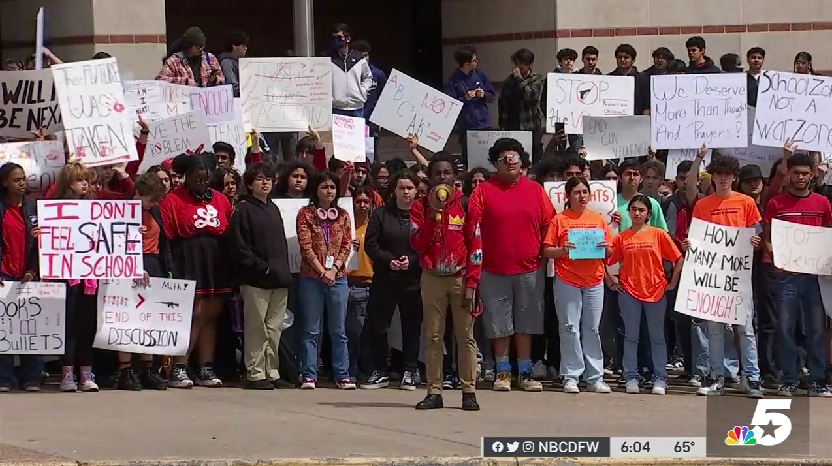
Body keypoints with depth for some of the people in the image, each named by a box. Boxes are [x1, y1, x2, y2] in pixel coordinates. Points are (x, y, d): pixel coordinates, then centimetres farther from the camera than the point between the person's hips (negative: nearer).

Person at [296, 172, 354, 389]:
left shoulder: (342, 216, 10)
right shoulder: (306, 214, 1)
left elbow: (346, 245, 5)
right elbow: (306, 246, -7)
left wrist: (334, 268, -10)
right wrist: (322, 271, -14)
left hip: (338, 277, 3)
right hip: (311, 277, -3)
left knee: (338, 330, 5)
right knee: (311, 330, 0)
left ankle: (342, 375, 8)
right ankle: (309, 376, 2)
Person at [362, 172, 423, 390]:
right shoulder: (381, 214, 6)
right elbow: (370, 244, 1)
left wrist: (412, 261, -16)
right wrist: (388, 260, -13)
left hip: (414, 280, -1)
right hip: (385, 279, 1)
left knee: (412, 326, 4)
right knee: (377, 325, 1)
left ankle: (410, 372, 12)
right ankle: (380, 372, 12)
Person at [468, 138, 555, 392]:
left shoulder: (535, 190, 6)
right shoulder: (483, 191, 1)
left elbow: (549, 226, 8)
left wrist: (543, 256, 3)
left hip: (529, 269, 1)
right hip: (494, 269, -1)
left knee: (526, 323, 6)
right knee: (499, 323, 4)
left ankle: (525, 373, 12)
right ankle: (502, 373, 12)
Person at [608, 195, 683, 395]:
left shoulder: (658, 234, -1)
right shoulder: (622, 238, 3)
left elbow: (678, 258, 2)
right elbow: (607, 261, 8)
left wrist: (672, 282, 0)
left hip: (656, 291, -1)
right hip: (629, 291, 1)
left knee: (657, 337, 5)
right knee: (631, 337, 5)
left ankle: (660, 379, 9)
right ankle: (631, 378, 9)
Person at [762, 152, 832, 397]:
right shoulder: (776, 203, 4)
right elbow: (766, 238, 5)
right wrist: (776, 255, -14)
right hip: (786, 273, -1)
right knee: (785, 327, 0)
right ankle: (789, 380, 6)